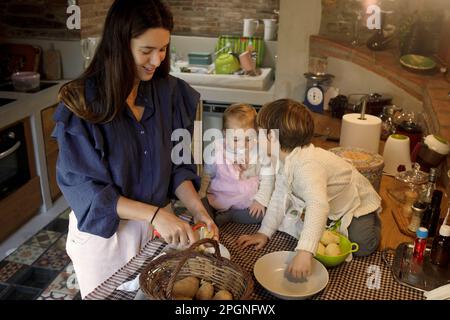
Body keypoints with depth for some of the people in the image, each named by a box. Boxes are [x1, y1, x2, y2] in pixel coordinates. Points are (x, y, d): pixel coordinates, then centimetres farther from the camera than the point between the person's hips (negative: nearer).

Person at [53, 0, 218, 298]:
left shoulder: (170, 93, -9)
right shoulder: (81, 103, -20)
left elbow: (178, 164, -1)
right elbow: (84, 188, -20)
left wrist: (197, 209, -17)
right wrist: (154, 214, -29)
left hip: (159, 227, 4)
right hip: (103, 231, -3)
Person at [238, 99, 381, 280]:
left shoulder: (306, 166, -43)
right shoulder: (286, 159, -13)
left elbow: (319, 205, -57)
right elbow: (280, 197, -5)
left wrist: (304, 252, -66)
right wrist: (264, 232, -10)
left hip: (357, 202, -7)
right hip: (330, 208, 7)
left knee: (362, 247, -21)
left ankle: (371, 220, 12)